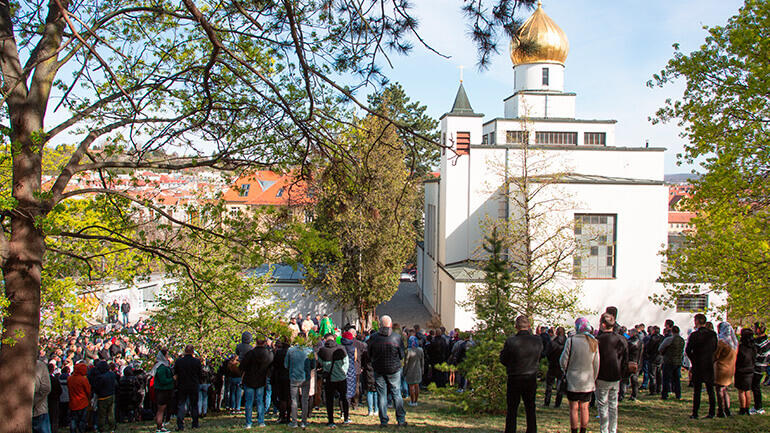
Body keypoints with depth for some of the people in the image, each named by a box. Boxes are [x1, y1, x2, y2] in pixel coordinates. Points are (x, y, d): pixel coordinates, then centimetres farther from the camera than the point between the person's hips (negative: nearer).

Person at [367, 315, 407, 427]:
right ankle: (401, 420, 13)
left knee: (381, 395, 8)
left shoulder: (373, 338, -7)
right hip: (394, 370, 0)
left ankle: (383, 421, 11)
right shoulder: (397, 337, -10)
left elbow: (370, 356, 3)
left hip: (379, 371, 0)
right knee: (396, 394, 10)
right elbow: (402, 355, -1)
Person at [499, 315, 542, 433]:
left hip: (514, 379, -2)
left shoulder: (511, 341, -17)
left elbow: (502, 360, -8)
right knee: (530, 409, 16)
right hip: (531, 379, 2)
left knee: (512, 410, 9)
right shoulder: (537, 341, -9)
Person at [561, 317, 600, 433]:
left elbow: (563, 361, -10)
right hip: (588, 382, 3)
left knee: (574, 408, 5)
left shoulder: (571, 340, -14)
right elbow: (596, 364, 3)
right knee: (584, 408, 12)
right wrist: (594, 379, 15)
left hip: (573, 381, -3)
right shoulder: (594, 342, -2)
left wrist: (565, 371, 11)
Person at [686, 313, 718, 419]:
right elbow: (715, 349, 9)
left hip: (698, 366, -4)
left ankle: (695, 413, 3)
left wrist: (693, 360, 1)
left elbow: (687, 350, -12)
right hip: (710, 366, 4)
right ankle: (711, 412, 14)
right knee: (710, 390, 11)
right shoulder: (713, 334, 1)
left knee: (697, 391, 1)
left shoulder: (694, 335, -12)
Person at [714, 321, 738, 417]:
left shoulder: (722, 341, -18)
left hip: (722, 369, -8)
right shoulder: (734, 341, 7)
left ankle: (721, 411, 3)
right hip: (730, 369, 8)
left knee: (720, 390, 1)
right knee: (724, 390, 18)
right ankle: (727, 410, 19)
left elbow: (716, 355, -14)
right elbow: (734, 355, 13)